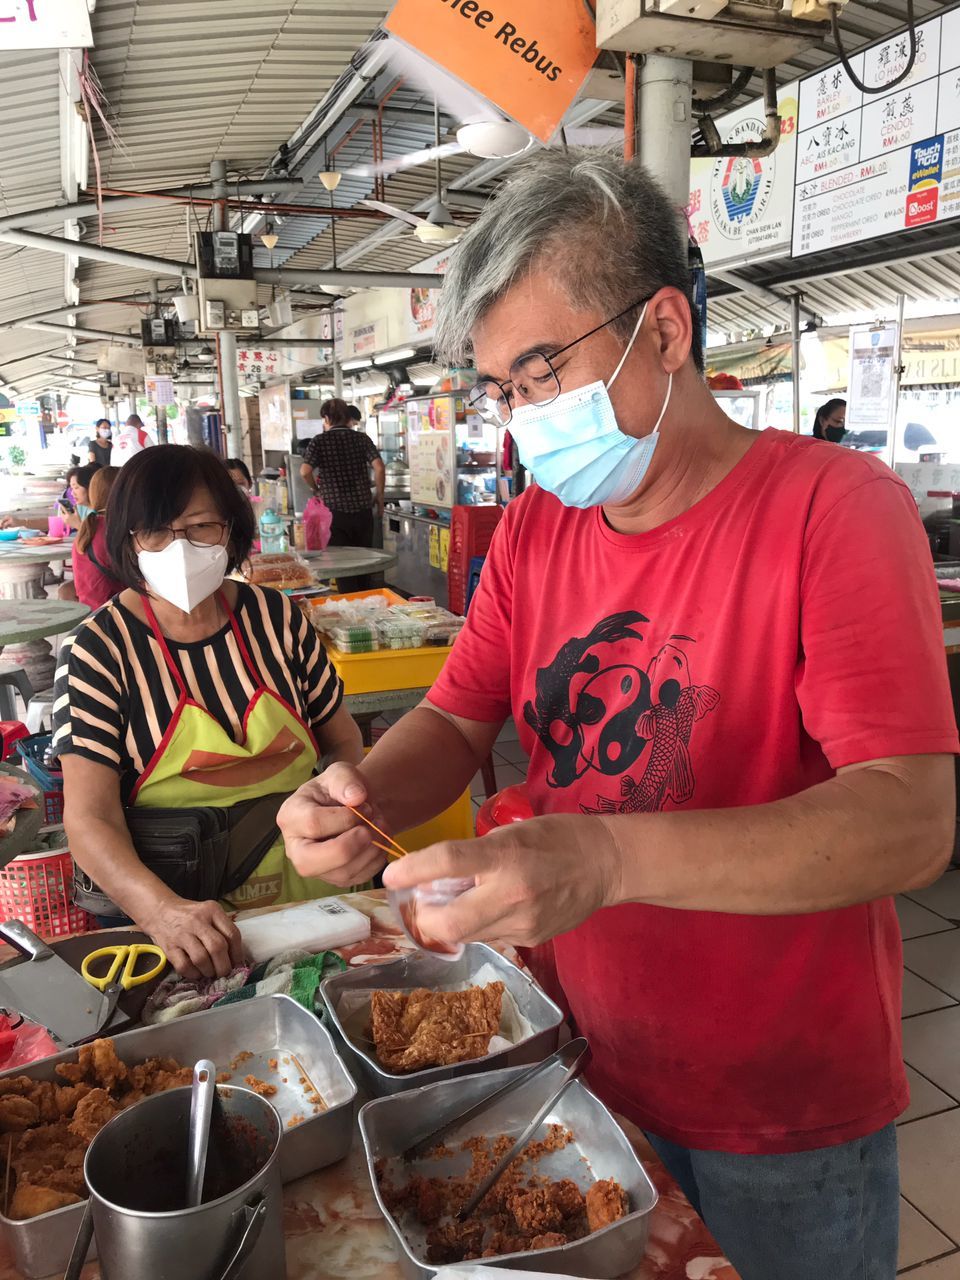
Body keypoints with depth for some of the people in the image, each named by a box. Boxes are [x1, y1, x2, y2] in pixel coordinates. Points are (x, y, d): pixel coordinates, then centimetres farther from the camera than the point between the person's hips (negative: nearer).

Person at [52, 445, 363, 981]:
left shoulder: (278, 617, 4)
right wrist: (164, 910, -31)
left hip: (307, 890, 2)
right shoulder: (99, 649, -5)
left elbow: (343, 739, 15)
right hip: (155, 902, -2)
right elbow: (90, 818, -12)